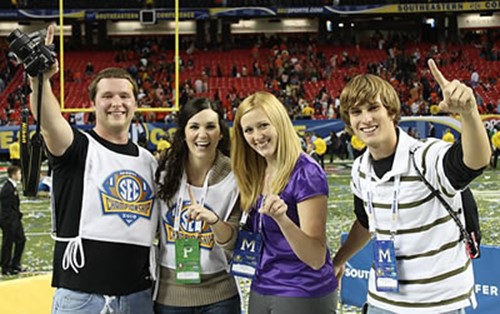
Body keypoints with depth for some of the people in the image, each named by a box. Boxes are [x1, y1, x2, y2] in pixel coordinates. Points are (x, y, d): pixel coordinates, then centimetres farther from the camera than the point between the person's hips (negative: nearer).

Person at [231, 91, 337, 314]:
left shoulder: (306, 173, -17)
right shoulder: (255, 174, 3)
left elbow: (316, 258, -20)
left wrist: (281, 218, -33)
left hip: (303, 295, -6)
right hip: (260, 291, 7)